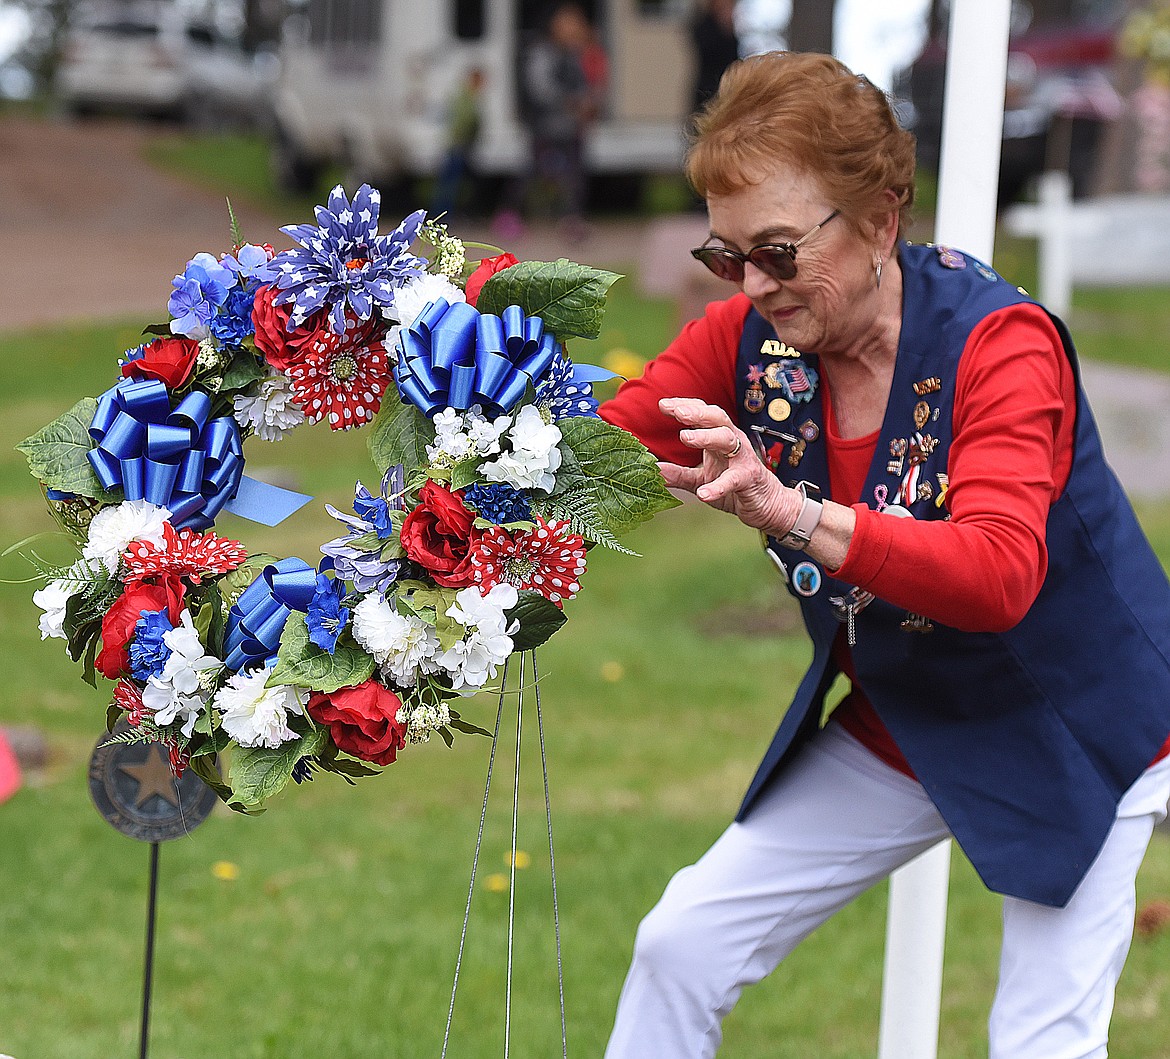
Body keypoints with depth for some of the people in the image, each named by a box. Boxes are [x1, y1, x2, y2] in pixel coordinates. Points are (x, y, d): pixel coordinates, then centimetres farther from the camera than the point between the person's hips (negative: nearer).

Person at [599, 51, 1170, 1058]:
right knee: (682, 946, 3)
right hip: (893, 733, 6)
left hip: (1071, 738, -5)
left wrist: (789, 513, -56)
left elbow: (998, 576, -43)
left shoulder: (1000, 342, -29)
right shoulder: (749, 336, -11)